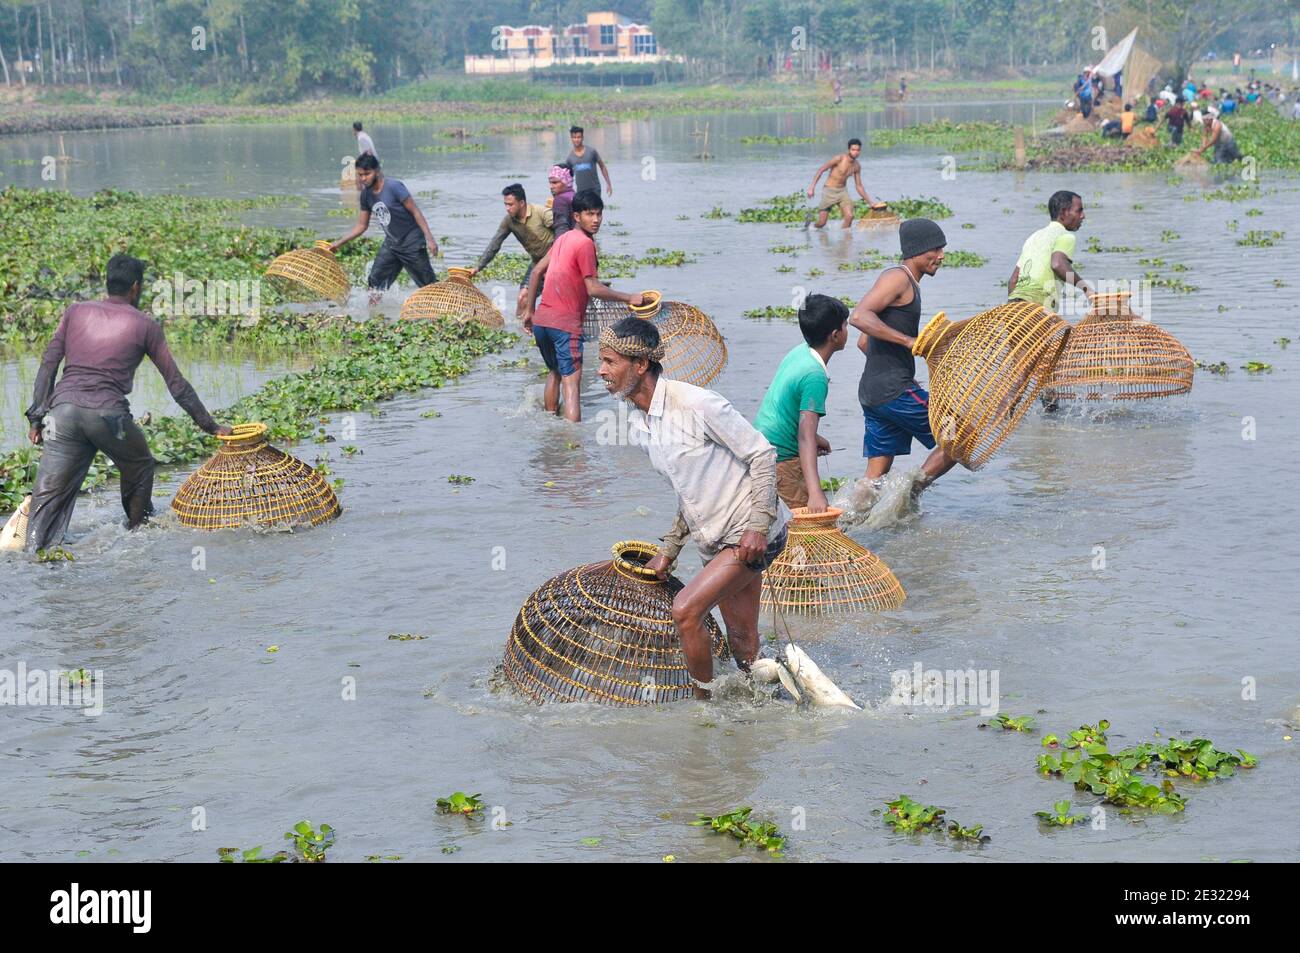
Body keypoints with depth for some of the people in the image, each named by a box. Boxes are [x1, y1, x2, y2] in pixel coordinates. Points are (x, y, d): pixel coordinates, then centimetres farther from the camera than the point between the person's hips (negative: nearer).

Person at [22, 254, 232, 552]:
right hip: (108, 413, -3)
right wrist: (210, 426, 16)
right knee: (140, 468, 25)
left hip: (63, 407, 3)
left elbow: (48, 365, 10)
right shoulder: (146, 326, 8)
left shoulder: (76, 312, 16)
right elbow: (176, 383, 9)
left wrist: (37, 417, 11)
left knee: (48, 494, 1)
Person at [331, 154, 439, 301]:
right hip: (391, 243, 7)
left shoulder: (394, 187, -20)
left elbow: (415, 212, -17)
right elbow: (362, 226, 11)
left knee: (429, 285, -1)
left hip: (412, 244, -7)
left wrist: (429, 238, -21)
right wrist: (339, 243, 6)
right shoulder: (366, 194, 1)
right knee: (375, 281, -1)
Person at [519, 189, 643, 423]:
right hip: (565, 323, -9)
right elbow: (593, 289, -16)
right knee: (571, 381, -13)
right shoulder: (585, 244, -12)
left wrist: (529, 310, 25)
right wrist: (628, 298, -10)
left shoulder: (563, 239, 14)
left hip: (541, 320, 9)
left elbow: (536, 271, 20)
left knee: (555, 372, 27)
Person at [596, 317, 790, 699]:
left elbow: (762, 454, -16)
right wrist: (669, 549, 14)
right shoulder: (637, 425, 6)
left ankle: (703, 701, -1)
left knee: (686, 610, -17)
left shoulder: (695, 403, -21)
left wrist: (758, 525, -20)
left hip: (752, 534, -8)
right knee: (742, 640, 14)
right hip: (716, 539, 8)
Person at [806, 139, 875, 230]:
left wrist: (870, 202, 4)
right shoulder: (840, 158, -17)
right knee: (821, 224, -3)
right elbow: (821, 169, -15)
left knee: (849, 216, -21)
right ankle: (810, 218, 31)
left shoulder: (857, 166, 1)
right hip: (829, 191, -4)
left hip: (842, 191, 4)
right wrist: (812, 187, -22)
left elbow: (859, 186, 10)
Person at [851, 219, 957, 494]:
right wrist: (910, 341, -28)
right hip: (894, 390, -10)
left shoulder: (909, 285, 22)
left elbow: (864, 343, 27)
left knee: (876, 477, 9)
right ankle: (911, 491, -5)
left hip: (872, 393, 10)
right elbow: (859, 317, -24)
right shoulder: (897, 277, -8)